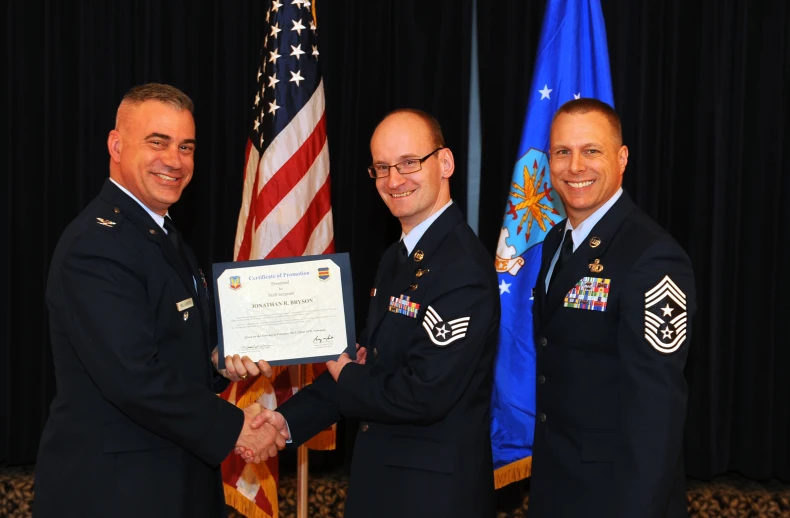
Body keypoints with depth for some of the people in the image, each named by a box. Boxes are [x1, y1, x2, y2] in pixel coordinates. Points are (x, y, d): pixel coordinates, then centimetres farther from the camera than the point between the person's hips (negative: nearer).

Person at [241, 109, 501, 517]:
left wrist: (345, 376, -9)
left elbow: (424, 396, -27)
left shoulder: (463, 268, -22)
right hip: (379, 474, 8)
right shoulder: (395, 258, 10)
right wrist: (289, 420, -1)